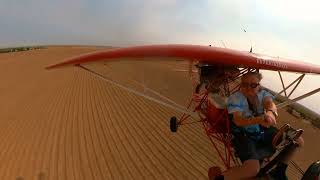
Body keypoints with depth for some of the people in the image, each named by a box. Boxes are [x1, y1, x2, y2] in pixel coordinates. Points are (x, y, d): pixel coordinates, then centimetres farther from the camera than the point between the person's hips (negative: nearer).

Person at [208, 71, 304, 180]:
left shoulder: (263, 93, -3)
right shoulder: (234, 98, -18)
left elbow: (270, 104, -27)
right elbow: (238, 120, -32)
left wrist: (270, 113, -53)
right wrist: (259, 119, -52)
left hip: (263, 130, 6)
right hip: (243, 135, -6)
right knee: (253, 168, -28)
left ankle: (280, 170, 22)